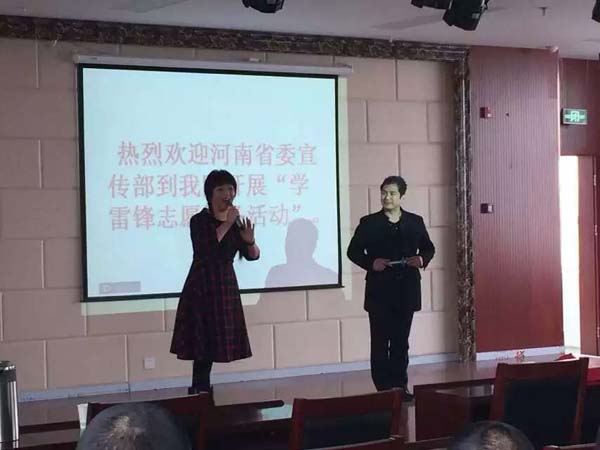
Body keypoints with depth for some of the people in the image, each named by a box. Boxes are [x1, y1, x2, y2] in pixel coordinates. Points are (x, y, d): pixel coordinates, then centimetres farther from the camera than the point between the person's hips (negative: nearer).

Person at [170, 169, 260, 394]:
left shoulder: (237, 222, 6)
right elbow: (204, 248, -25)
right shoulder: (199, 221, -8)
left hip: (226, 286, 5)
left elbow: (252, 255, 0)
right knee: (203, 343, -8)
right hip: (202, 287, -5)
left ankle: (199, 391, 15)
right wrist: (226, 225, -27)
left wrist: (249, 240, -21)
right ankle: (201, 391, -4)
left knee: (216, 343, 7)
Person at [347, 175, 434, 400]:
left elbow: (429, 248, 15)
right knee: (380, 343, -1)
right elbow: (353, 251, 2)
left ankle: (400, 387, 14)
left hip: (406, 291, 2)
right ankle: (384, 389, 4)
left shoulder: (415, 222, 8)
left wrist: (422, 259, -7)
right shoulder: (369, 223, 1)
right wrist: (371, 262, -15)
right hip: (379, 291, -2)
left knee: (401, 342, 8)